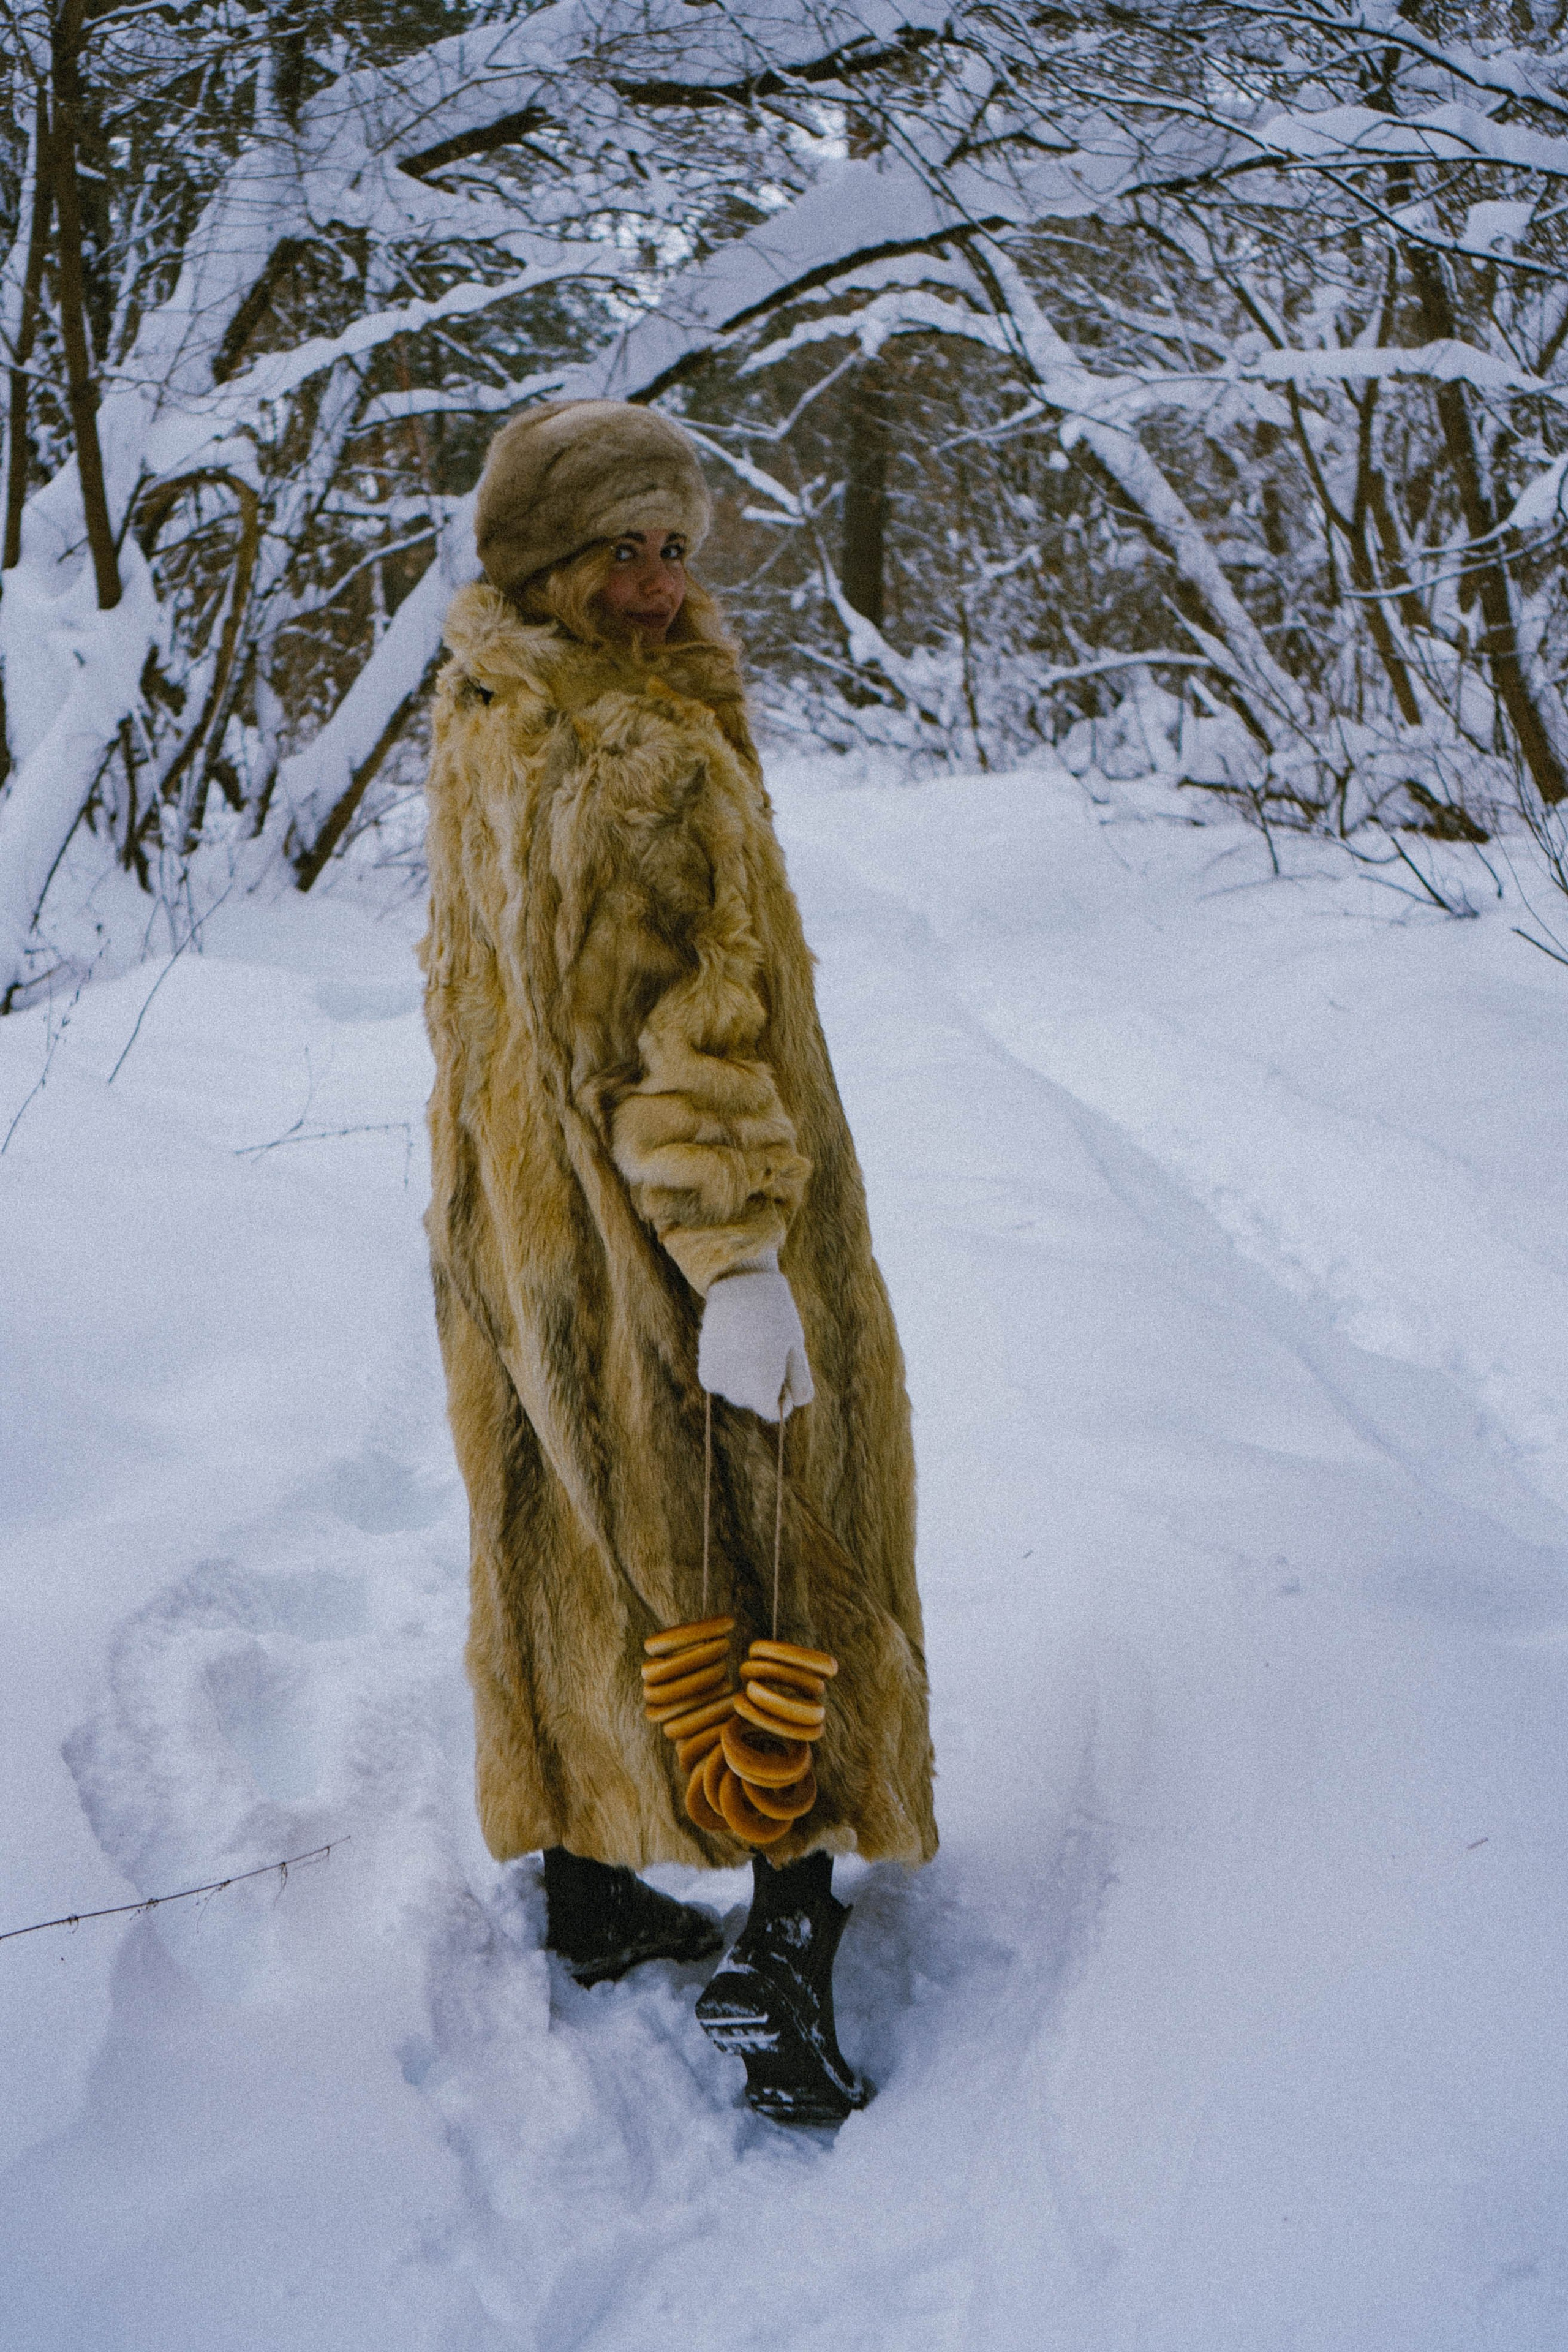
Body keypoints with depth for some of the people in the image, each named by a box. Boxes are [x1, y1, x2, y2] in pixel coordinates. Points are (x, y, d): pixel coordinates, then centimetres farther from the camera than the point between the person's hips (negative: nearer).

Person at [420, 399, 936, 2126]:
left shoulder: (474, 736, 5)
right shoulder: (651, 769, -25)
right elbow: (678, 1039, -27)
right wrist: (740, 1257, -24)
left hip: (511, 1224, 8)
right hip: (661, 1249, -8)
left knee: (567, 1547, 19)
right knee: (783, 1567, 6)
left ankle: (587, 1891, 33)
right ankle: (782, 1955, 8)